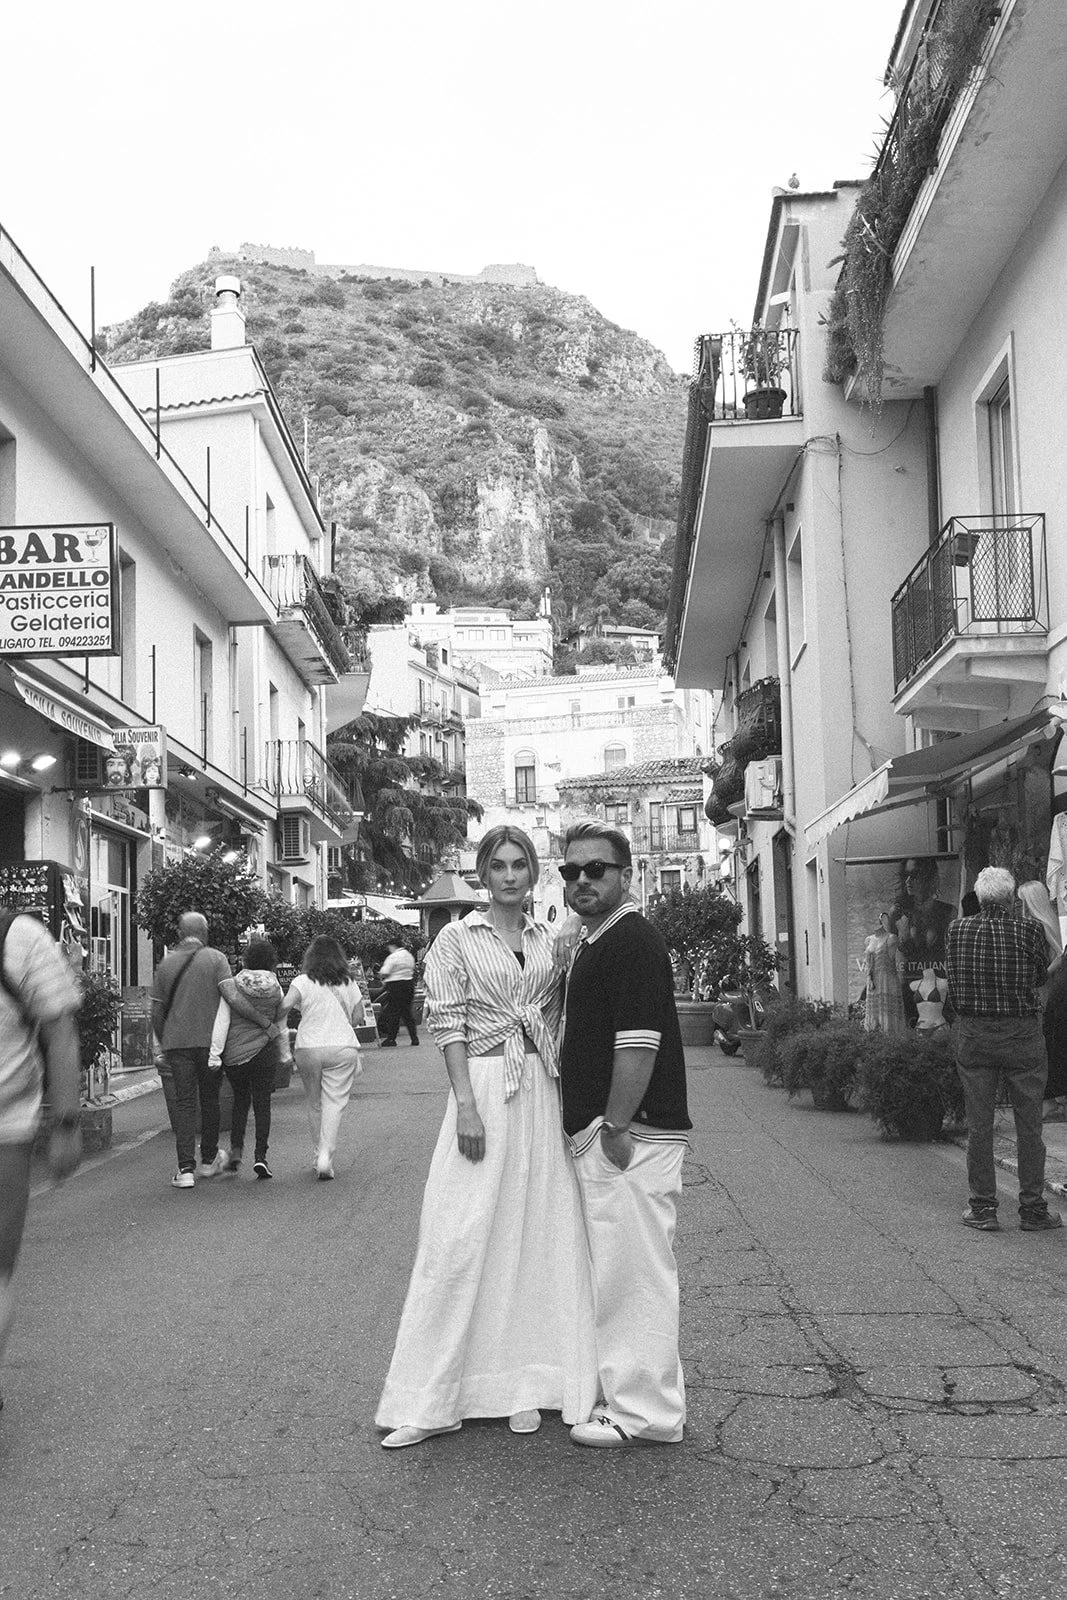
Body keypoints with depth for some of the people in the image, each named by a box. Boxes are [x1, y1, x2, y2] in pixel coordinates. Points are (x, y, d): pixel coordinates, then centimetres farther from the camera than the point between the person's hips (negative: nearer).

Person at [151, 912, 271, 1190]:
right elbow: (233, 997, -16)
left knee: (183, 1103, 2)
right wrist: (264, 1023, -12)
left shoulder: (166, 964, 6)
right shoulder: (215, 958, -4)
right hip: (209, 1040, -1)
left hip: (176, 1041, 1)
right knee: (209, 1099, 14)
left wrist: (160, 1047, 22)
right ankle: (208, 1159, 27)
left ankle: (186, 1168, -5)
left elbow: (157, 1013, 9)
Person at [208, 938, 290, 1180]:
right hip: (264, 1052, 0)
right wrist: (284, 1055, 20)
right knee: (262, 1103, 6)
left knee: (240, 1100, 18)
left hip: (235, 1052, 0)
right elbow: (281, 1026, 8)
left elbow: (222, 1021, -9)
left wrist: (214, 1053, -8)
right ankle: (260, 1156, -2)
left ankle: (236, 1150, 9)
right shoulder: (275, 989, 0)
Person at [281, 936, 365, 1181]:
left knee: (314, 1104, 14)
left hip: (309, 1048, 0)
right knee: (334, 1102, -1)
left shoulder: (303, 981, -2)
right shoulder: (349, 983, 5)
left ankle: (318, 1155, 22)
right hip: (343, 1046, 0)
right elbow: (358, 1018, 7)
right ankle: (326, 1155, -17)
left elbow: (285, 1006, -16)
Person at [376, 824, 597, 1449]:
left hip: (544, 1093, 4)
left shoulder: (548, 941, 12)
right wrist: (466, 1104, -14)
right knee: (463, 1238, -5)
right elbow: (449, 1025, -6)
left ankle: (526, 1382, 18)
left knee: (537, 1233, 6)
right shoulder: (455, 940, 0)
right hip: (484, 1088, -4)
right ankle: (431, 1401, 4)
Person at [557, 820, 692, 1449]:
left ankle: (644, 1414, 4)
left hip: (630, 1136, -10)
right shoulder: (597, 942, 18)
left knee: (633, 1268, -4)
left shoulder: (633, 939, -15)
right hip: (604, 1133, 10)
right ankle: (627, 1394, 26)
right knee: (619, 1268, 16)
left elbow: (639, 1043, -22)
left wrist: (614, 1126, -21)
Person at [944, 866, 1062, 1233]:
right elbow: (1042, 976, 4)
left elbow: (953, 985, 5)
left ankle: (983, 1208, 12)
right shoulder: (1029, 930, -10)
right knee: (1029, 1123, 8)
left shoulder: (957, 930, -4)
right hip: (1022, 1035, -2)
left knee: (978, 1124, 8)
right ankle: (1033, 1209, 13)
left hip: (972, 1034, 2)